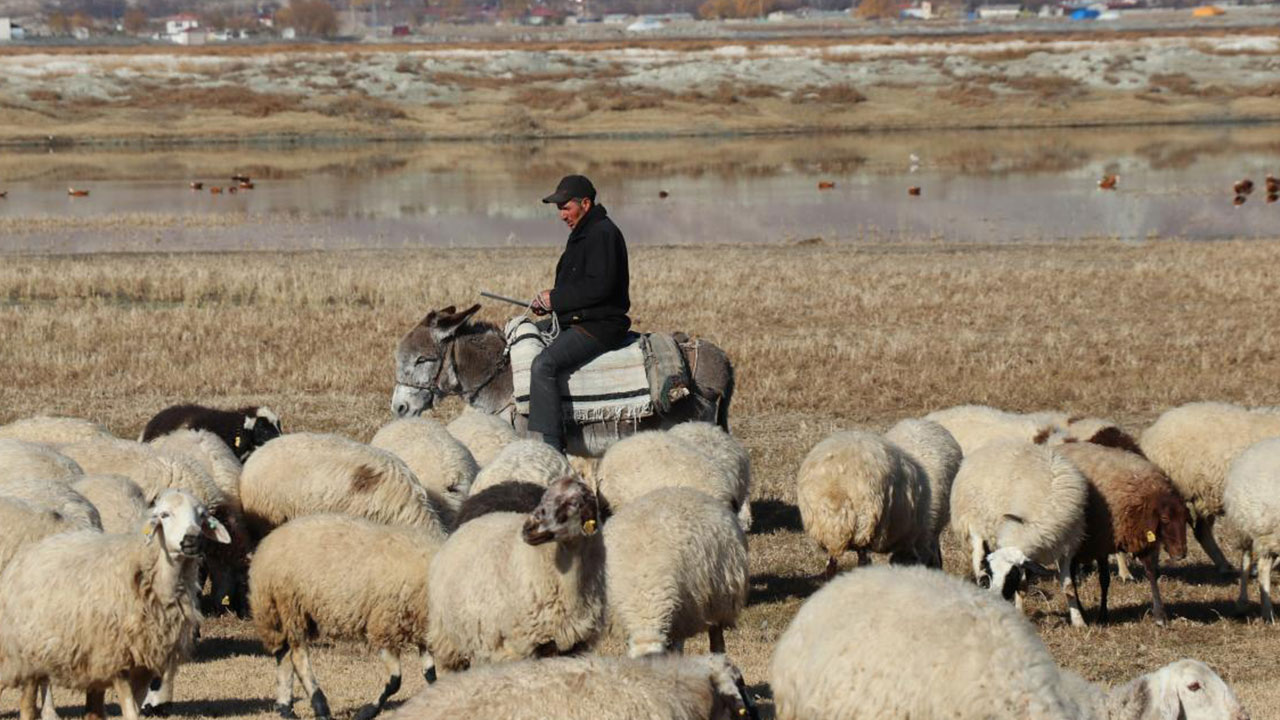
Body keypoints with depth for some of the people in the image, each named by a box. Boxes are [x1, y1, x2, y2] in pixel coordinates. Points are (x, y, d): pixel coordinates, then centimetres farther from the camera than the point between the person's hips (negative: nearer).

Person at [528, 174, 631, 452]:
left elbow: (599, 286, -23)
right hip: (577, 322, 11)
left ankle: (549, 447, -31)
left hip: (599, 325, -11)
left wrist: (555, 299, -16)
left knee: (544, 365, -27)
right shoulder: (582, 233, 19)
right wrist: (549, 301, 7)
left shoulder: (602, 233, -14)